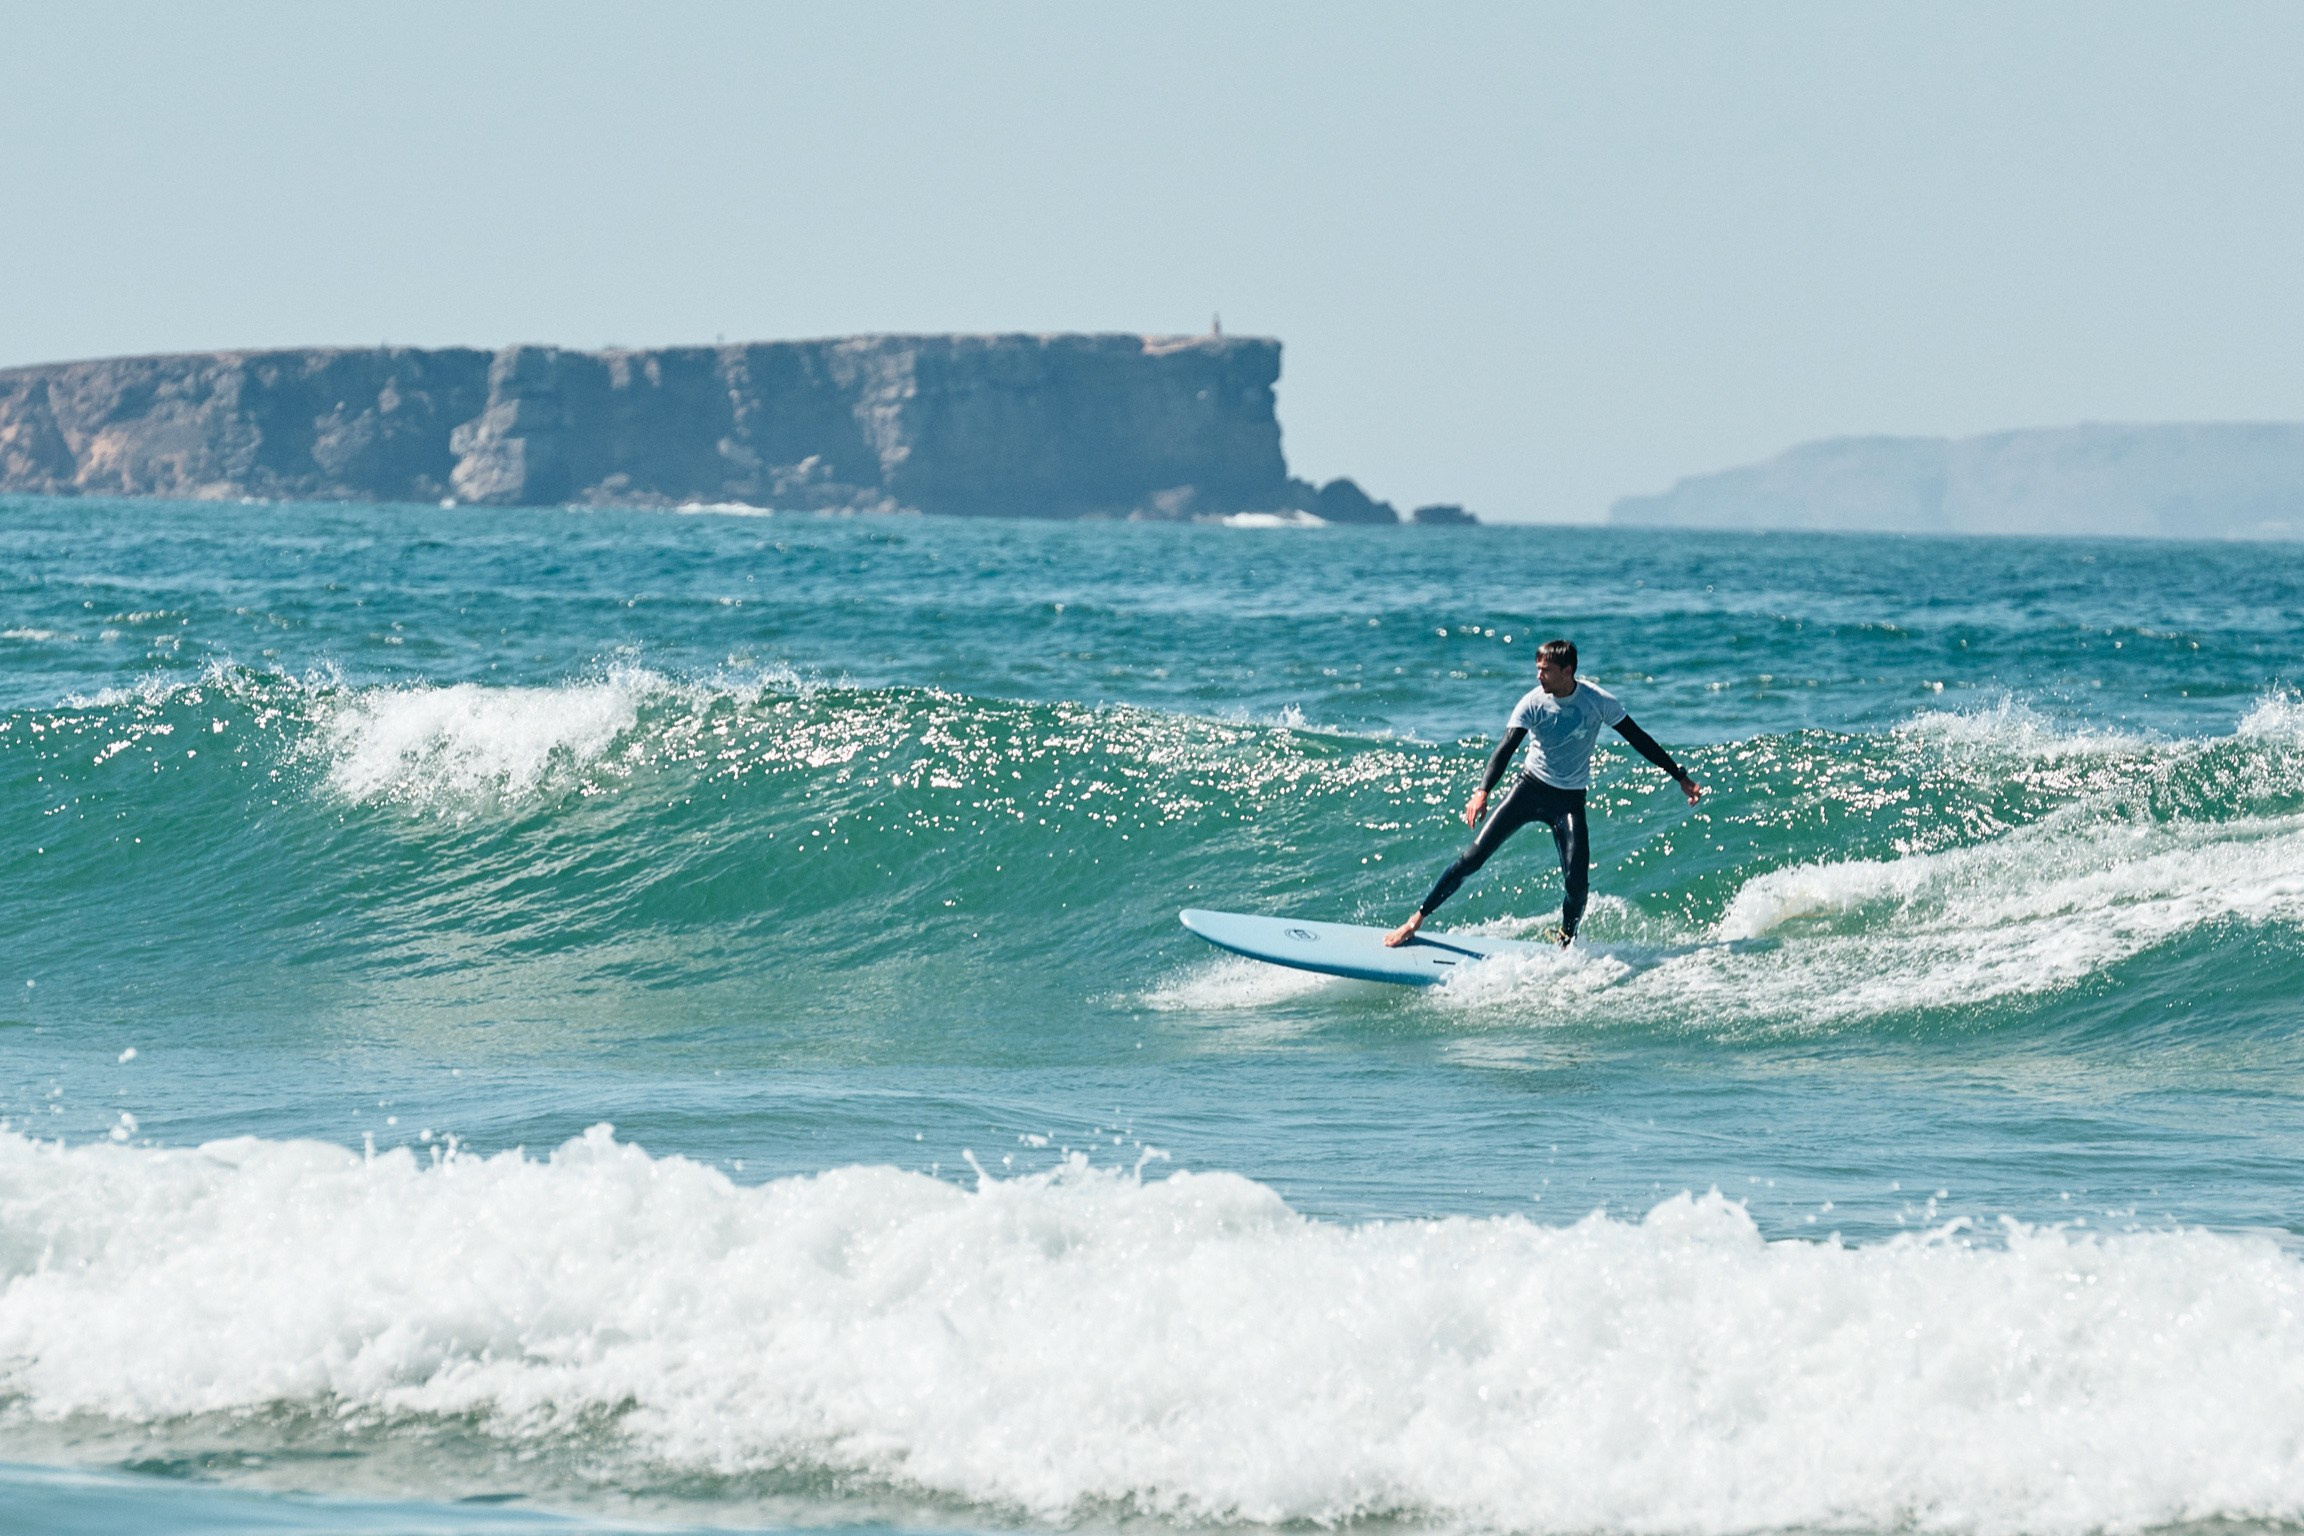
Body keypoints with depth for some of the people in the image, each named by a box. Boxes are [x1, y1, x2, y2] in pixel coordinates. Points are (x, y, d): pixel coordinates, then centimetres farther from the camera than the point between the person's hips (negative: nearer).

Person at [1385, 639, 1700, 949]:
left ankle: (1565, 946, 8)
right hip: (1531, 789, 0)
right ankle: (1416, 920, -1)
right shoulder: (1532, 704, -15)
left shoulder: (1598, 701, -13)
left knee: (1577, 881, -17)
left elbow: (1638, 740, -3)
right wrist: (1482, 791, -42)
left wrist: (1680, 777, 0)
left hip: (1570, 800, 0)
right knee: (1474, 857, -7)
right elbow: (1506, 749, -25)